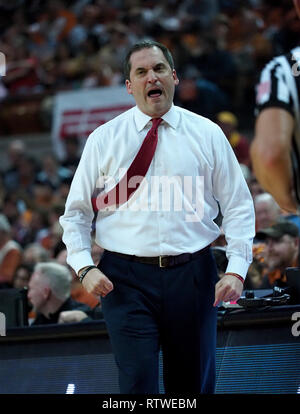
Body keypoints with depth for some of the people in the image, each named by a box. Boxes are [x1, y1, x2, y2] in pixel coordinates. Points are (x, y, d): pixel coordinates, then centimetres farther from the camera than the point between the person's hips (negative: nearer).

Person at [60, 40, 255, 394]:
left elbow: (238, 206, 6)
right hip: (126, 278, -1)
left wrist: (237, 270, -6)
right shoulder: (104, 139, 5)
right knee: (137, 383, -9)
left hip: (193, 275, 1)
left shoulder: (207, 134, 6)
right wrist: (85, 268, -8)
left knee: (195, 383, 8)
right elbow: (76, 212, 8)